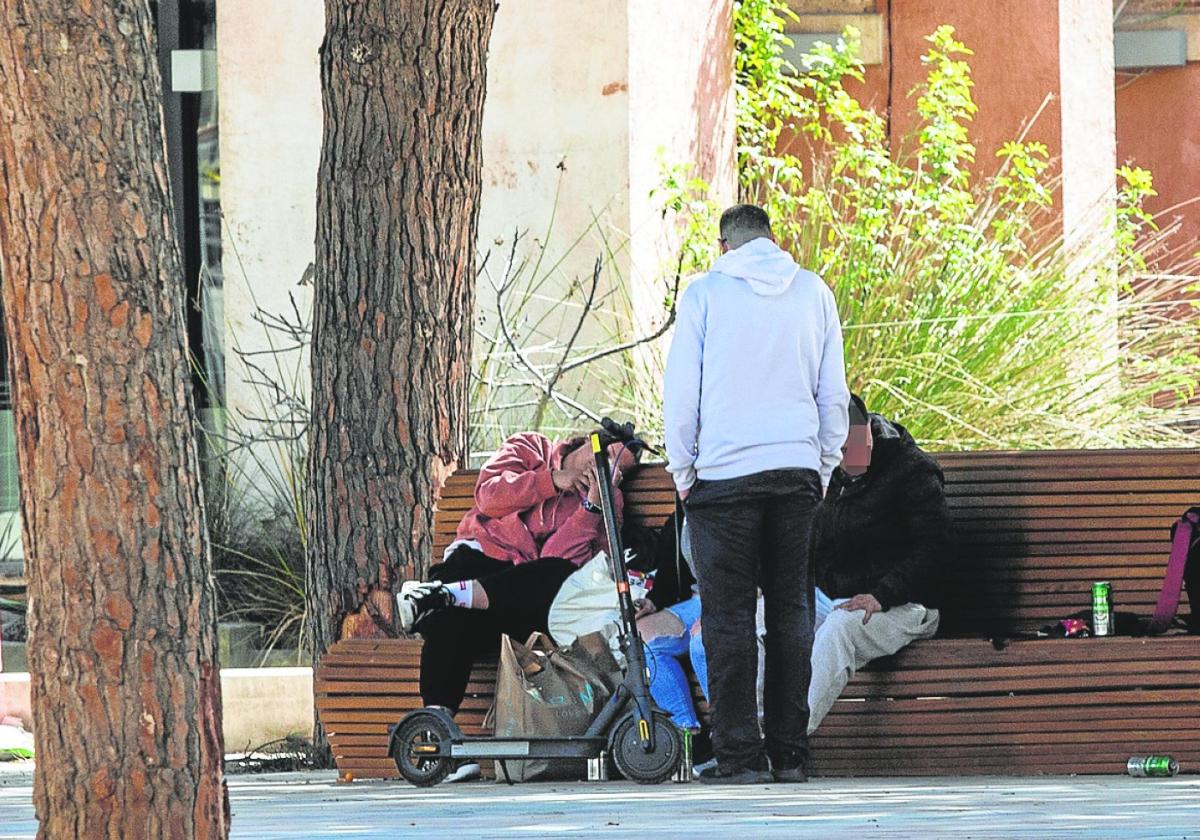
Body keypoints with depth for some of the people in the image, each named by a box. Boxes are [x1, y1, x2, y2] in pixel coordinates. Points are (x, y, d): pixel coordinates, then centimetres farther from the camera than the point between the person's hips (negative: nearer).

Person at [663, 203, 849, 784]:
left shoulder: (705, 293, -1)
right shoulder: (813, 292, 8)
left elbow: (681, 389, -2)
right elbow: (833, 393, 10)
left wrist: (682, 469, 7)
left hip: (725, 471, -3)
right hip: (797, 469, 3)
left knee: (729, 613, -1)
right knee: (791, 610, 7)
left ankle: (739, 753, -6)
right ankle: (790, 753, 5)